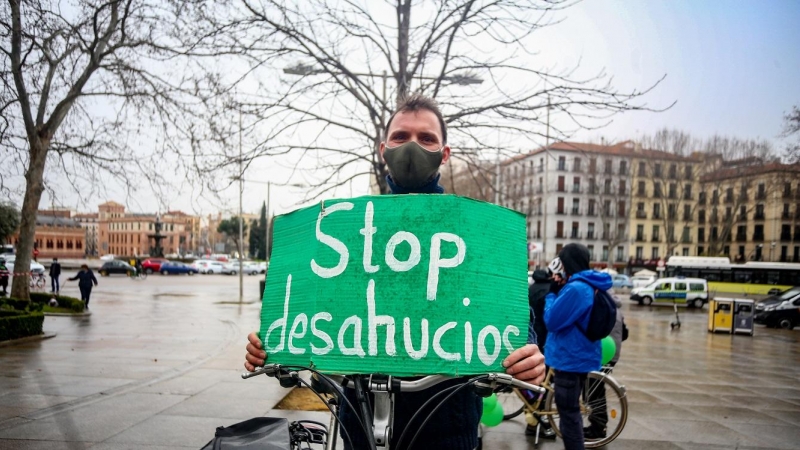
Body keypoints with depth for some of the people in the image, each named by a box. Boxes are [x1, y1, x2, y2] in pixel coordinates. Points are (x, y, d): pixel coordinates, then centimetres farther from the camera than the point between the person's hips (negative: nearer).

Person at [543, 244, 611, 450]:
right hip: (579, 357, 10)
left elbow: (552, 321, -21)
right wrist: (560, 289, 3)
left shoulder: (576, 288, -23)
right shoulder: (588, 286, 10)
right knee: (572, 412, 21)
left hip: (570, 360, -10)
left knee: (568, 415, 0)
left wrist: (552, 293, -8)